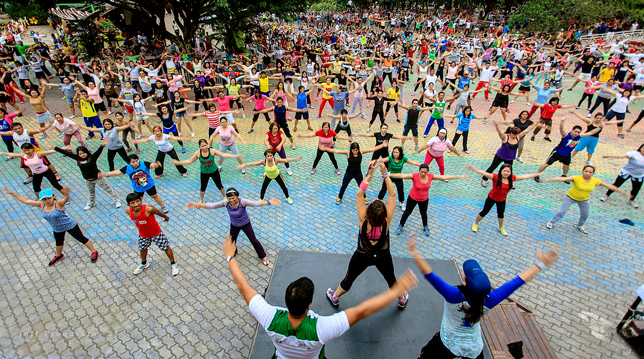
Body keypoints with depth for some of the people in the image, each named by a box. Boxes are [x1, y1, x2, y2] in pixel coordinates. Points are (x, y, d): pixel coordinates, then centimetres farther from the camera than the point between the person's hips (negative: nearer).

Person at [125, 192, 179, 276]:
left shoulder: (148, 209, -37)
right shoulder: (128, 211, -22)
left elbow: (159, 213, -17)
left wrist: (166, 217, 3)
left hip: (156, 233, -5)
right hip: (143, 235, 5)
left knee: (166, 248, 10)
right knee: (142, 249, 28)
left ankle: (173, 264, 34)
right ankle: (144, 264, 59)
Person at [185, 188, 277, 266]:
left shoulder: (242, 201, -34)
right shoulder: (226, 203, -25)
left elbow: (255, 203, -45)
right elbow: (212, 205, -20)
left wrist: (269, 202, -59)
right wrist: (197, 205, -24)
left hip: (246, 224, -3)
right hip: (234, 225, 3)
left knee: (254, 240, 7)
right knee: (232, 242, 18)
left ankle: (263, 256, 31)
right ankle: (232, 254, 54)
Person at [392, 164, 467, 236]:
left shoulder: (430, 176, -19)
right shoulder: (414, 176, -29)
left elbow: (444, 177, -14)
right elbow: (402, 176, -39)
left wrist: (459, 176, -10)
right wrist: (389, 175, -51)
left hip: (424, 199, 3)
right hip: (413, 198, -2)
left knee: (424, 213, 23)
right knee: (407, 212, 14)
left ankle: (425, 227, 50)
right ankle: (401, 226, 37)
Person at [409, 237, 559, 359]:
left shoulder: (454, 296, -38)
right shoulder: (488, 301, -27)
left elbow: (430, 275, -46)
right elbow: (517, 282, -20)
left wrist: (414, 253, -47)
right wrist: (540, 265, -13)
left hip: (447, 345, -3)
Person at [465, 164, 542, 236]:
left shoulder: (512, 178, -15)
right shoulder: (495, 177, -29)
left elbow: (524, 176, -2)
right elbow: (484, 173, -42)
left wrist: (537, 174, 5)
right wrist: (473, 168, -55)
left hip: (502, 200, 4)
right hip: (492, 198, -4)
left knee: (501, 214, 26)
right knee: (484, 212, 11)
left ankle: (500, 227, 52)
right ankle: (475, 224, 36)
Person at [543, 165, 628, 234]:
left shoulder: (595, 181, -13)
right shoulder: (576, 178, -27)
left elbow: (609, 186, -1)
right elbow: (563, 179, -38)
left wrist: (621, 191, 4)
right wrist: (549, 179, -49)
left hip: (584, 200, 5)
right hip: (571, 197, -4)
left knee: (585, 214, 16)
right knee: (562, 211, -5)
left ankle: (579, 225, 43)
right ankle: (551, 222, 14)